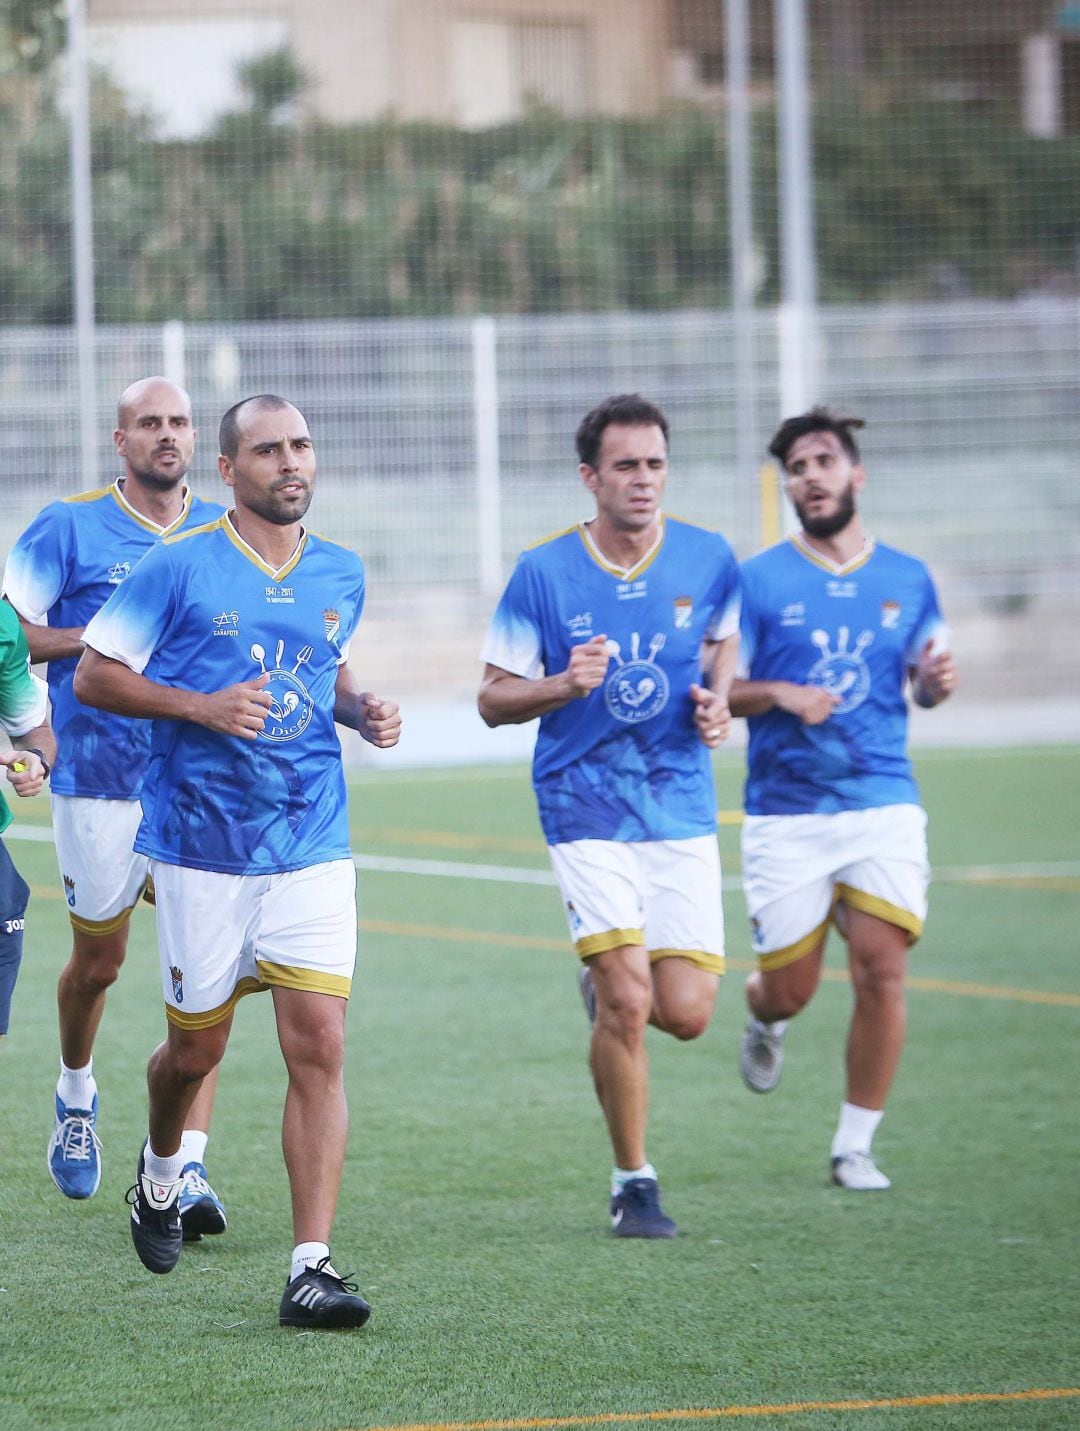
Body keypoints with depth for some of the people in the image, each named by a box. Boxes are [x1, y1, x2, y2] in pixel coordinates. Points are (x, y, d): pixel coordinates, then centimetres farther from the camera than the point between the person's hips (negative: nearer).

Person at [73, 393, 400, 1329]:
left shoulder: (341, 576, 9)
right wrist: (200, 706, -17)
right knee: (197, 1049, 9)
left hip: (312, 847, 3)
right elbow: (93, 677, -4)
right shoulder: (180, 568, -6)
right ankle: (160, 1173, 44)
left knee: (320, 1047, -10)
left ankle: (312, 1269, -11)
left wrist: (363, 712, 6)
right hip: (201, 849, -3)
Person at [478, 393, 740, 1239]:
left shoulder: (708, 560, 0)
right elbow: (494, 700, 0)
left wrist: (716, 700, 2)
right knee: (627, 1003, -15)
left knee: (687, 1014, -4)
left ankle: (606, 982, 32)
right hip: (587, 811, -3)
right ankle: (634, 1184, 4)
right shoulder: (543, 573, -7)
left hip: (682, 810, 3)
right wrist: (565, 684, -20)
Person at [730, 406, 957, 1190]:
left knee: (882, 972, -10)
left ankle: (855, 1145, 4)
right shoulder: (758, 581, 0)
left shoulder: (907, 579, 8)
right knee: (791, 990, 0)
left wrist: (936, 679, -6)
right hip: (786, 814, -1)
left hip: (883, 806, 1)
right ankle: (763, 1019, 40)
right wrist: (779, 693, -18)